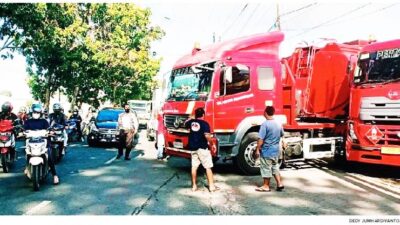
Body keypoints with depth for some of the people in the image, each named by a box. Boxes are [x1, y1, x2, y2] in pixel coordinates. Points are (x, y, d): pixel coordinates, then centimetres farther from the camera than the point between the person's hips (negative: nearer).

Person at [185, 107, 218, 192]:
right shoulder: (204, 123, -13)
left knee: (194, 167, 11)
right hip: (202, 148, -6)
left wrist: (190, 119, 41)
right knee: (208, 167, 1)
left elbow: (185, 124, 28)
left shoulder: (191, 122, 5)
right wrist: (212, 144, -11)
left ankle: (194, 186, 16)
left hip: (193, 148, 6)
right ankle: (211, 186, 3)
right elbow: (207, 136, -24)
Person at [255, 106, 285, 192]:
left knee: (266, 168, 5)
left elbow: (261, 139, -21)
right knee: (275, 167, 19)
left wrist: (257, 149, -13)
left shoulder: (265, 124, -19)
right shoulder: (279, 124, 3)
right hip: (276, 150, 7)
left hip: (266, 151, -7)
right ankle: (279, 184, 20)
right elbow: (282, 135, 19)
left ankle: (266, 186, 15)